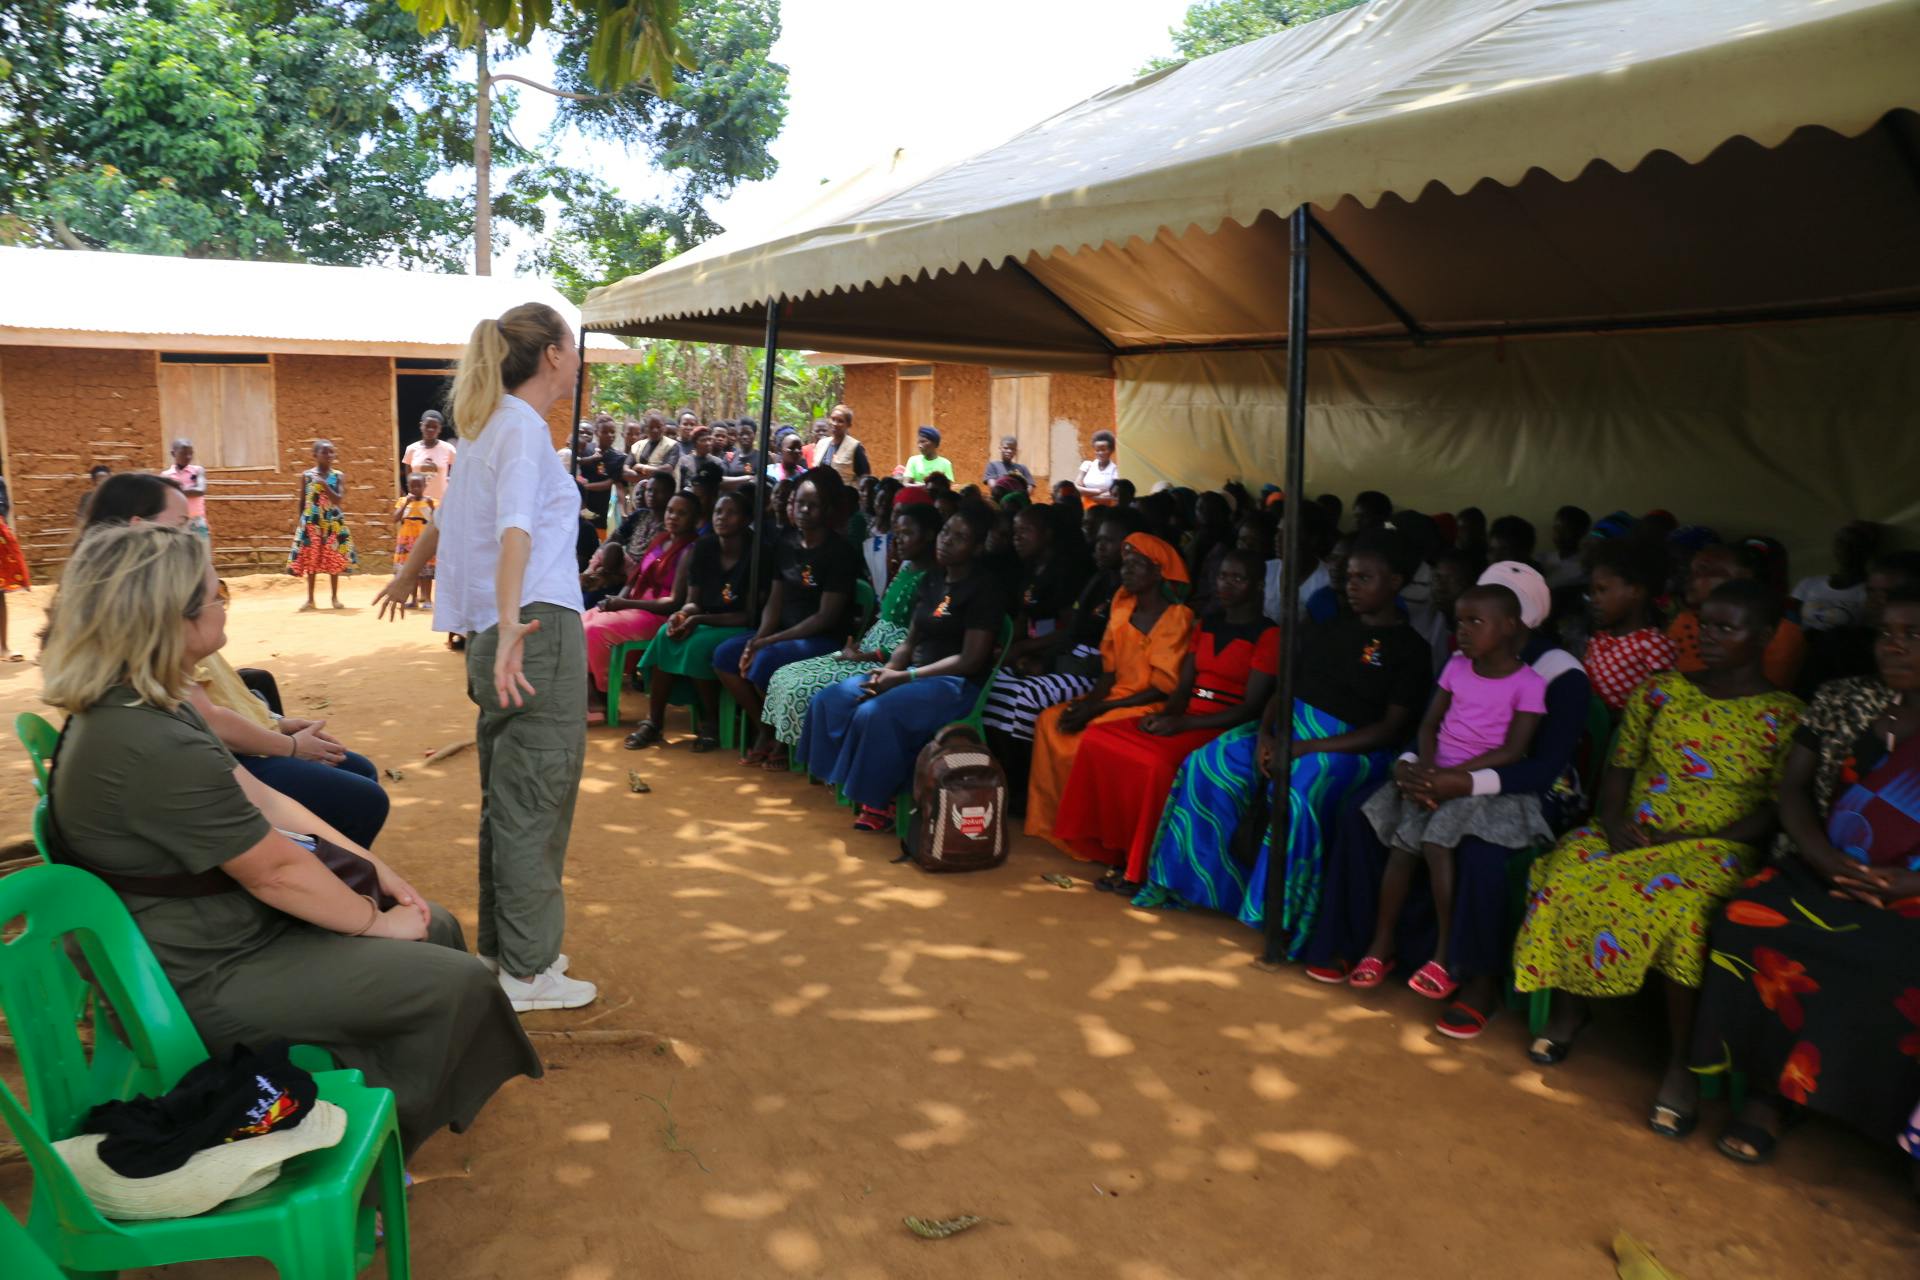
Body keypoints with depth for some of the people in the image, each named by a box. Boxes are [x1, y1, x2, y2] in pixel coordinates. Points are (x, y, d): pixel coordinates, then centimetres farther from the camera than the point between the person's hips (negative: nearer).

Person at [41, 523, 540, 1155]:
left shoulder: (137, 707, 2)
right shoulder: (156, 749, -31)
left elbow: (261, 799, 6)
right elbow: (277, 873, -23)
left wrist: (374, 867, 4)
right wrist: (376, 922, -7)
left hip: (208, 925, 10)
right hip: (207, 979, -10)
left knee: (437, 927, 13)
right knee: (458, 980, -7)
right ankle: (377, 1141, 19)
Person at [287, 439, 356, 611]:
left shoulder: (338, 476, 1)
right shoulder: (306, 475, 2)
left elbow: (340, 500, -11)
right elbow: (302, 502, 8)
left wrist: (324, 485, -20)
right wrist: (299, 523, 6)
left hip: (333, 523, 0)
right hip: (311, 523, 0)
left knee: (334, 560, 3)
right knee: (310, 560, 2)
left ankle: (335, 597, 15)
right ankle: (310, 599, 10)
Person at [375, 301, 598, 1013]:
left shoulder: (493, 426, 18)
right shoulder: (523, 427, -10)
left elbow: (449, 513, 31)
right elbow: (515, 531, -25)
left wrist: (408, 575, 47)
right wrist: (509, 632, -36)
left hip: (506, 633, 10)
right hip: (541, 630, -10)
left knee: (509, 797, 14)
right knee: (535, 798, -4)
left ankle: (504, 945, 24)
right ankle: (527, 970, 3)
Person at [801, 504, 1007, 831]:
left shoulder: (983, 590, -10)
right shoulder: (930, 581, 13)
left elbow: (971, 660, -16)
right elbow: (910, 641, 15)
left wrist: (903, 677, -18)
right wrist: (886, 670, -7)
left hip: (956, 684, -8)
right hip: (914, 675, 8)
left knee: (876, 714, -31)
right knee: (829, 700, -8)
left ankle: (882, 800, -12)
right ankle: (856, 786, -3)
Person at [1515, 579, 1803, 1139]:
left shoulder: (1785, 714, 1)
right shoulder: (1661, 689, 11)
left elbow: (1779, 809, -4)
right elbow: (1619, 766, 12)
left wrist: (1694, 839, -15)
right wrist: (1614, 820, -8)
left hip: (1717, 847, -3)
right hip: (1633, 832, 3)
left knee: (1680, 904, -37)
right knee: (1565, 877, -27)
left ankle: (1681, 1061, -21)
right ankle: (1568, 1004, -3)